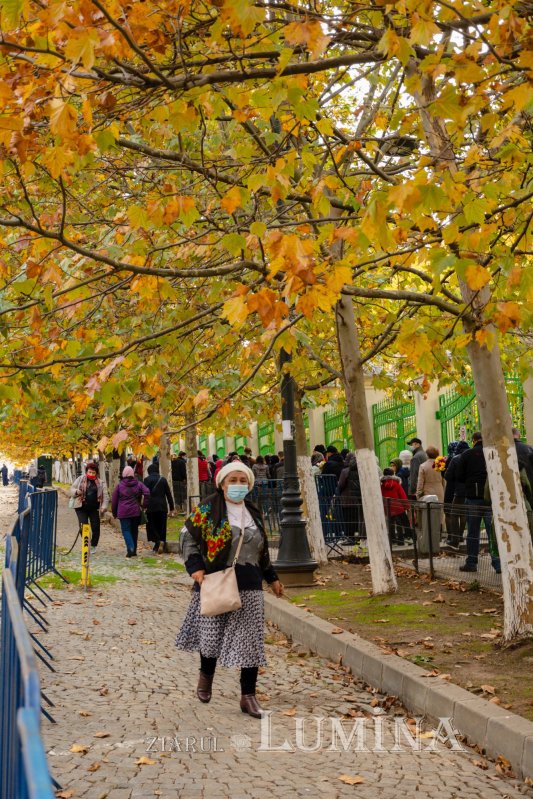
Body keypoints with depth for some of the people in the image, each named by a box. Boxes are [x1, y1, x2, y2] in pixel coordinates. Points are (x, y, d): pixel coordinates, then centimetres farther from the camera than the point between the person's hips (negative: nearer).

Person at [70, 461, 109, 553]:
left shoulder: (101, 483, 6)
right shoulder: (80, 479, 5)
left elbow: (105, 496, 3)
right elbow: (71, 490, 7)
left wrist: (104, 506, -13)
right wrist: (76, 491, -17)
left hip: (95, 508, 1)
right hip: (82, 507, -1)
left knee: (95, 528, 3)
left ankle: (93, 546, 22)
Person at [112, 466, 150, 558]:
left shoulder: (119, 485, 0)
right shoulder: (138, 484, 3)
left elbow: (114, 500, 4)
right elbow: (147, 493, -12)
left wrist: (114, 513, 14)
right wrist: (143, 504, -2)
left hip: (123, 512, -2)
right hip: (136, 512, 2)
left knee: (126, 530, -1)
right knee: (134, 530, 13)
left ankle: (130, 549, -21)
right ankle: (134, 550, 17)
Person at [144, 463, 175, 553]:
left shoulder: (147, 479, -3)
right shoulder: (163, 479, 8)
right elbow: (168, 494, 8)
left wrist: (144, 506, -9)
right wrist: (171, 507, 12)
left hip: (151, 506, -3)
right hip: (163, 507, 3)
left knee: (151, 526, 2)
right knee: (161, 526, 10)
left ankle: (158, 541, -18)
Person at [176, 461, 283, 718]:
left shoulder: (253, 513, 14)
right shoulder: (208, 509, -4)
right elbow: (188, 536, -4)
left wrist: (272, 578, 26)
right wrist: (195, 567, -15)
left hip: (249, 586, 4)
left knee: (250, 639, 0)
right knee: (212, 633, 4)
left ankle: (248, 696, 10)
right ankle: (206, 674, 36)